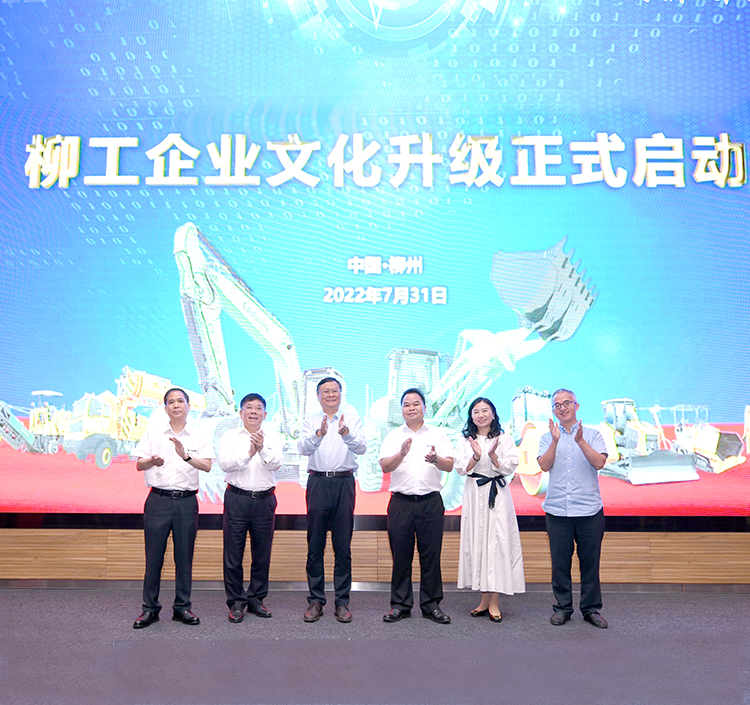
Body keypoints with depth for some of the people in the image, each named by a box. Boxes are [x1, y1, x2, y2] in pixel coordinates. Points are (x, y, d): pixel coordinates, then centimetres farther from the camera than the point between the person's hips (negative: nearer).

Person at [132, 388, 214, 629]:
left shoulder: (200, 436, 4)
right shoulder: (153, 431, 8)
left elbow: (207, 466, -8)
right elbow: (139, 465, 6)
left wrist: (186, 456, -25)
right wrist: (152, 461, -16)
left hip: (187, 502, 0)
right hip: (158, 500, 0)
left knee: (184, 556, 6)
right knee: (153, 556, 3)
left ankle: (182, 607, 18)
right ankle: (150, 608, 16)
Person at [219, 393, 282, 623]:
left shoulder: (271, 440, 8)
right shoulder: (230, 437, 5)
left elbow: (276, 464, -7)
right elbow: (225, 463, -9)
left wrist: (262, 449, -25)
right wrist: (248, 454, -23)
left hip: (265, 500, 2)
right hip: (237, 498, -2)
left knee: (262, 553, 9)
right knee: (233, 554, 2)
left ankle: (256, 599, 24)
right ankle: (236, 602, 15)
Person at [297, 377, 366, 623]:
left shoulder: (352, 418, 6)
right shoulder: (311, 420, 7)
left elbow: (361, 448, -9)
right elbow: (303, 448, -9)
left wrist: (346, 433, -30)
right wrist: (319, 434, -30)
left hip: (344, 482, 0)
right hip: (318, 482, 0)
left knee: (343, 546, 4)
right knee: (315, 545, 5)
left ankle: (342, 602, 14)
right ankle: (315, 600, 16)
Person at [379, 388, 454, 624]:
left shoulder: (438, 435, 9)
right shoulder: (393, 436, 9)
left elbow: (449, 465, -2)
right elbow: (385, 467, -3)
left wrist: (435, 459, -24)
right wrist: (401, 454, -22)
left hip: (431, 502, 0)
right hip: (401, 502, 0)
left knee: (431, 555, 3)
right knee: (401, 555, 4)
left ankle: (431, 605, 15)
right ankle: (400, 605, 16)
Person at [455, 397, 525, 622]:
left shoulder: (504, 439, 4)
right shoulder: (465, 441, 10)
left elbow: (510, 468, -2)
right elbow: (461, 469, 1)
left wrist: (493, 456, -18)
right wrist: (476, 456, -16)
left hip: (498, 494, -2)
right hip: (474, 495, 2)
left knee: (498, 542, -7)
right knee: (476, 542, 2)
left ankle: (494, 602, -1)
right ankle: (485, 599, 12)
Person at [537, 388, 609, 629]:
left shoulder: (592, 435, 7)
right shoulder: (548, 438, 10)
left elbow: (599, 462, -9)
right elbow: (544, 465, -6)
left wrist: (581, 441, -19)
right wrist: (555, 441, -18)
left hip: (589, 509, -1)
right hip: (557, 510, 1)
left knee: (590, 561, 5)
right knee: (560, 561, 6)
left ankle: (591, 609, 19)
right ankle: (562, 607, 20)